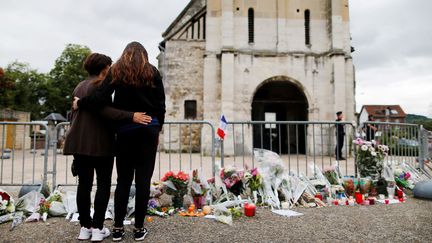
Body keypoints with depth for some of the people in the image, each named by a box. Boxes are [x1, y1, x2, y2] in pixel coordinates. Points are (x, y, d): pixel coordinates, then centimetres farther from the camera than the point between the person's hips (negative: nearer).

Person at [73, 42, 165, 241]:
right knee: (143, 178, 4)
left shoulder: (116, 70, 6)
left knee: (123, 178, 10)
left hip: (126, 129, 1)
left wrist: (80, 103, 10)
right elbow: (160, 103, 4)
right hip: (149, 128, 0)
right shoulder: (152, 71, 7)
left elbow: (101, 99, -6)